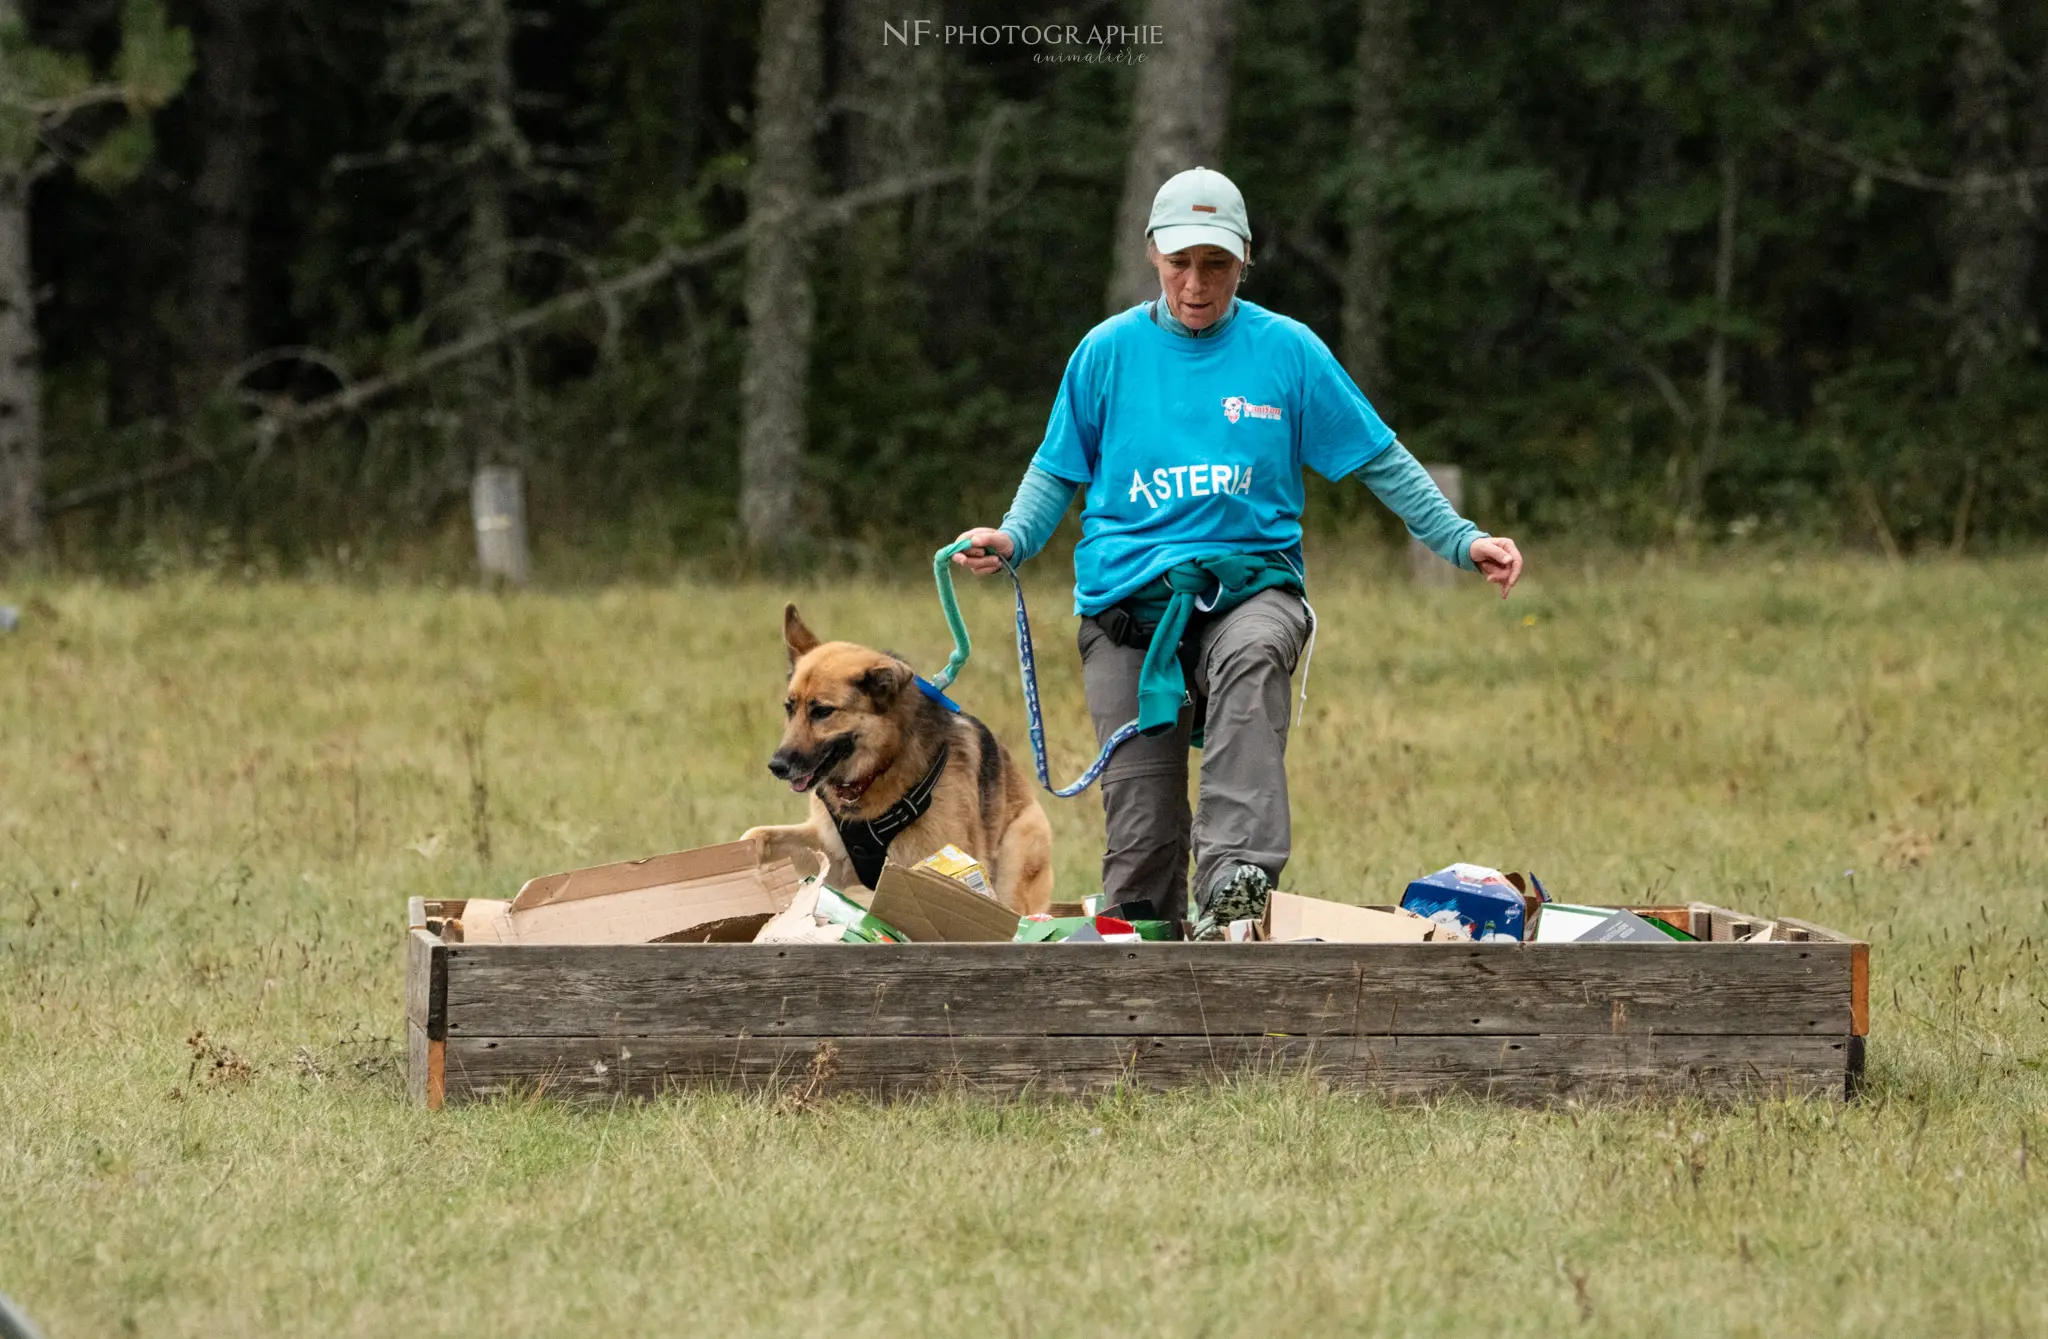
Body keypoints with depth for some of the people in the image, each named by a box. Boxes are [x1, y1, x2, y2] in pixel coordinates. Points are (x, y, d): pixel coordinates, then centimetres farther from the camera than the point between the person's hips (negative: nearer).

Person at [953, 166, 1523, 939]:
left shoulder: (1286, 350, 6)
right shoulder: (1109, 351, 10)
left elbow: (1380, 460, 12)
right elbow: (1058, 470, 17)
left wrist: (1461, 540, 3)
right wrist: (1011, 539, -2)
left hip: (1249, 587, -2)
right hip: (1127, 597, 2)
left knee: (1253, 656, -38)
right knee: (1141, 822, -6)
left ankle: (1236, 880, -51)